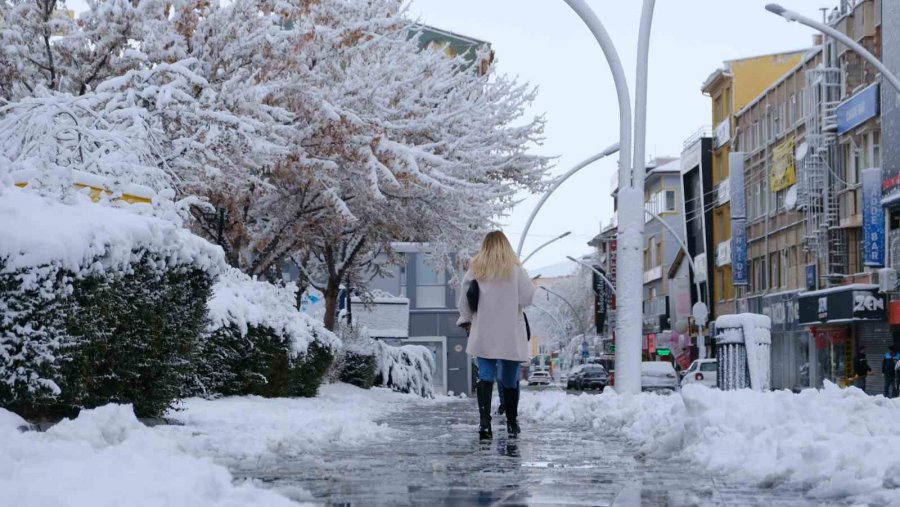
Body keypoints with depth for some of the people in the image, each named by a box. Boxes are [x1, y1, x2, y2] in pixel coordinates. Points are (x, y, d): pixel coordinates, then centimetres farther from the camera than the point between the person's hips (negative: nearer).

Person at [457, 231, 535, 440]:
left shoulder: (475, 269, 2)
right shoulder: (515, 269, -4)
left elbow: (465, 299, 6)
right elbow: (527, 297, -7)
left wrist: (466, 320, 19)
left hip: (483, 334, 1)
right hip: (510, 335, -1)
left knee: (485, 375, 0)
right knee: (509, 378, 8)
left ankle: (484, 420, -16)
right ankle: (512, 423, 17)